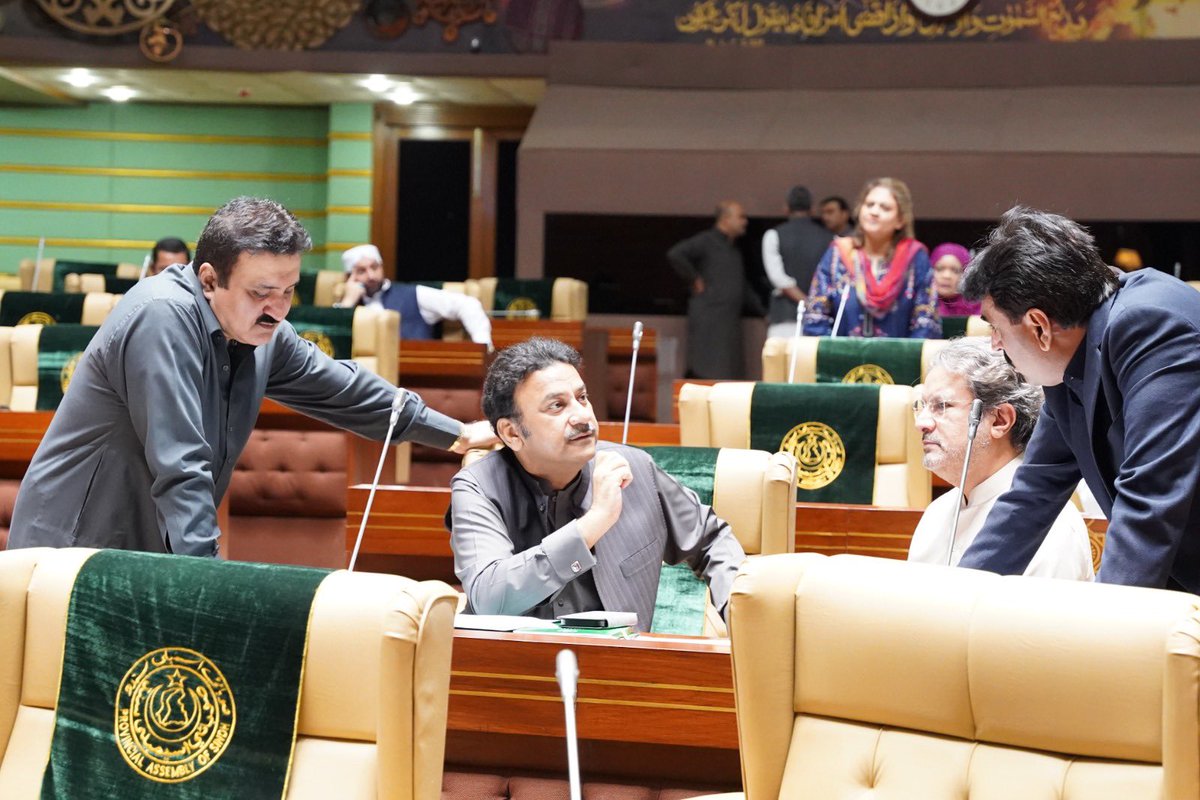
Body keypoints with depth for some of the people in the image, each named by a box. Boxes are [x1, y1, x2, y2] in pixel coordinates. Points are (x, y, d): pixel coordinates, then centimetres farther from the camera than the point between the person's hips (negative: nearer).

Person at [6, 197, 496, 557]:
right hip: (75, 554, -7)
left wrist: (455, 433, 22)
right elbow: (181, 472, -29)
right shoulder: (162, 317, -23)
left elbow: (342, 390, 15)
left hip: (148, 560, 7)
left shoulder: (264, 332, 0)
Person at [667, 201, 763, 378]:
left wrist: (762, 310, 21)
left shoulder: (734, 250, 21)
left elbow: (743, 288, 28)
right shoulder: (706, 242, -5)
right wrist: (694, 279, -14)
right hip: (709, 319, -8)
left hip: (730, 321, 8)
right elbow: (675, 255, -21)